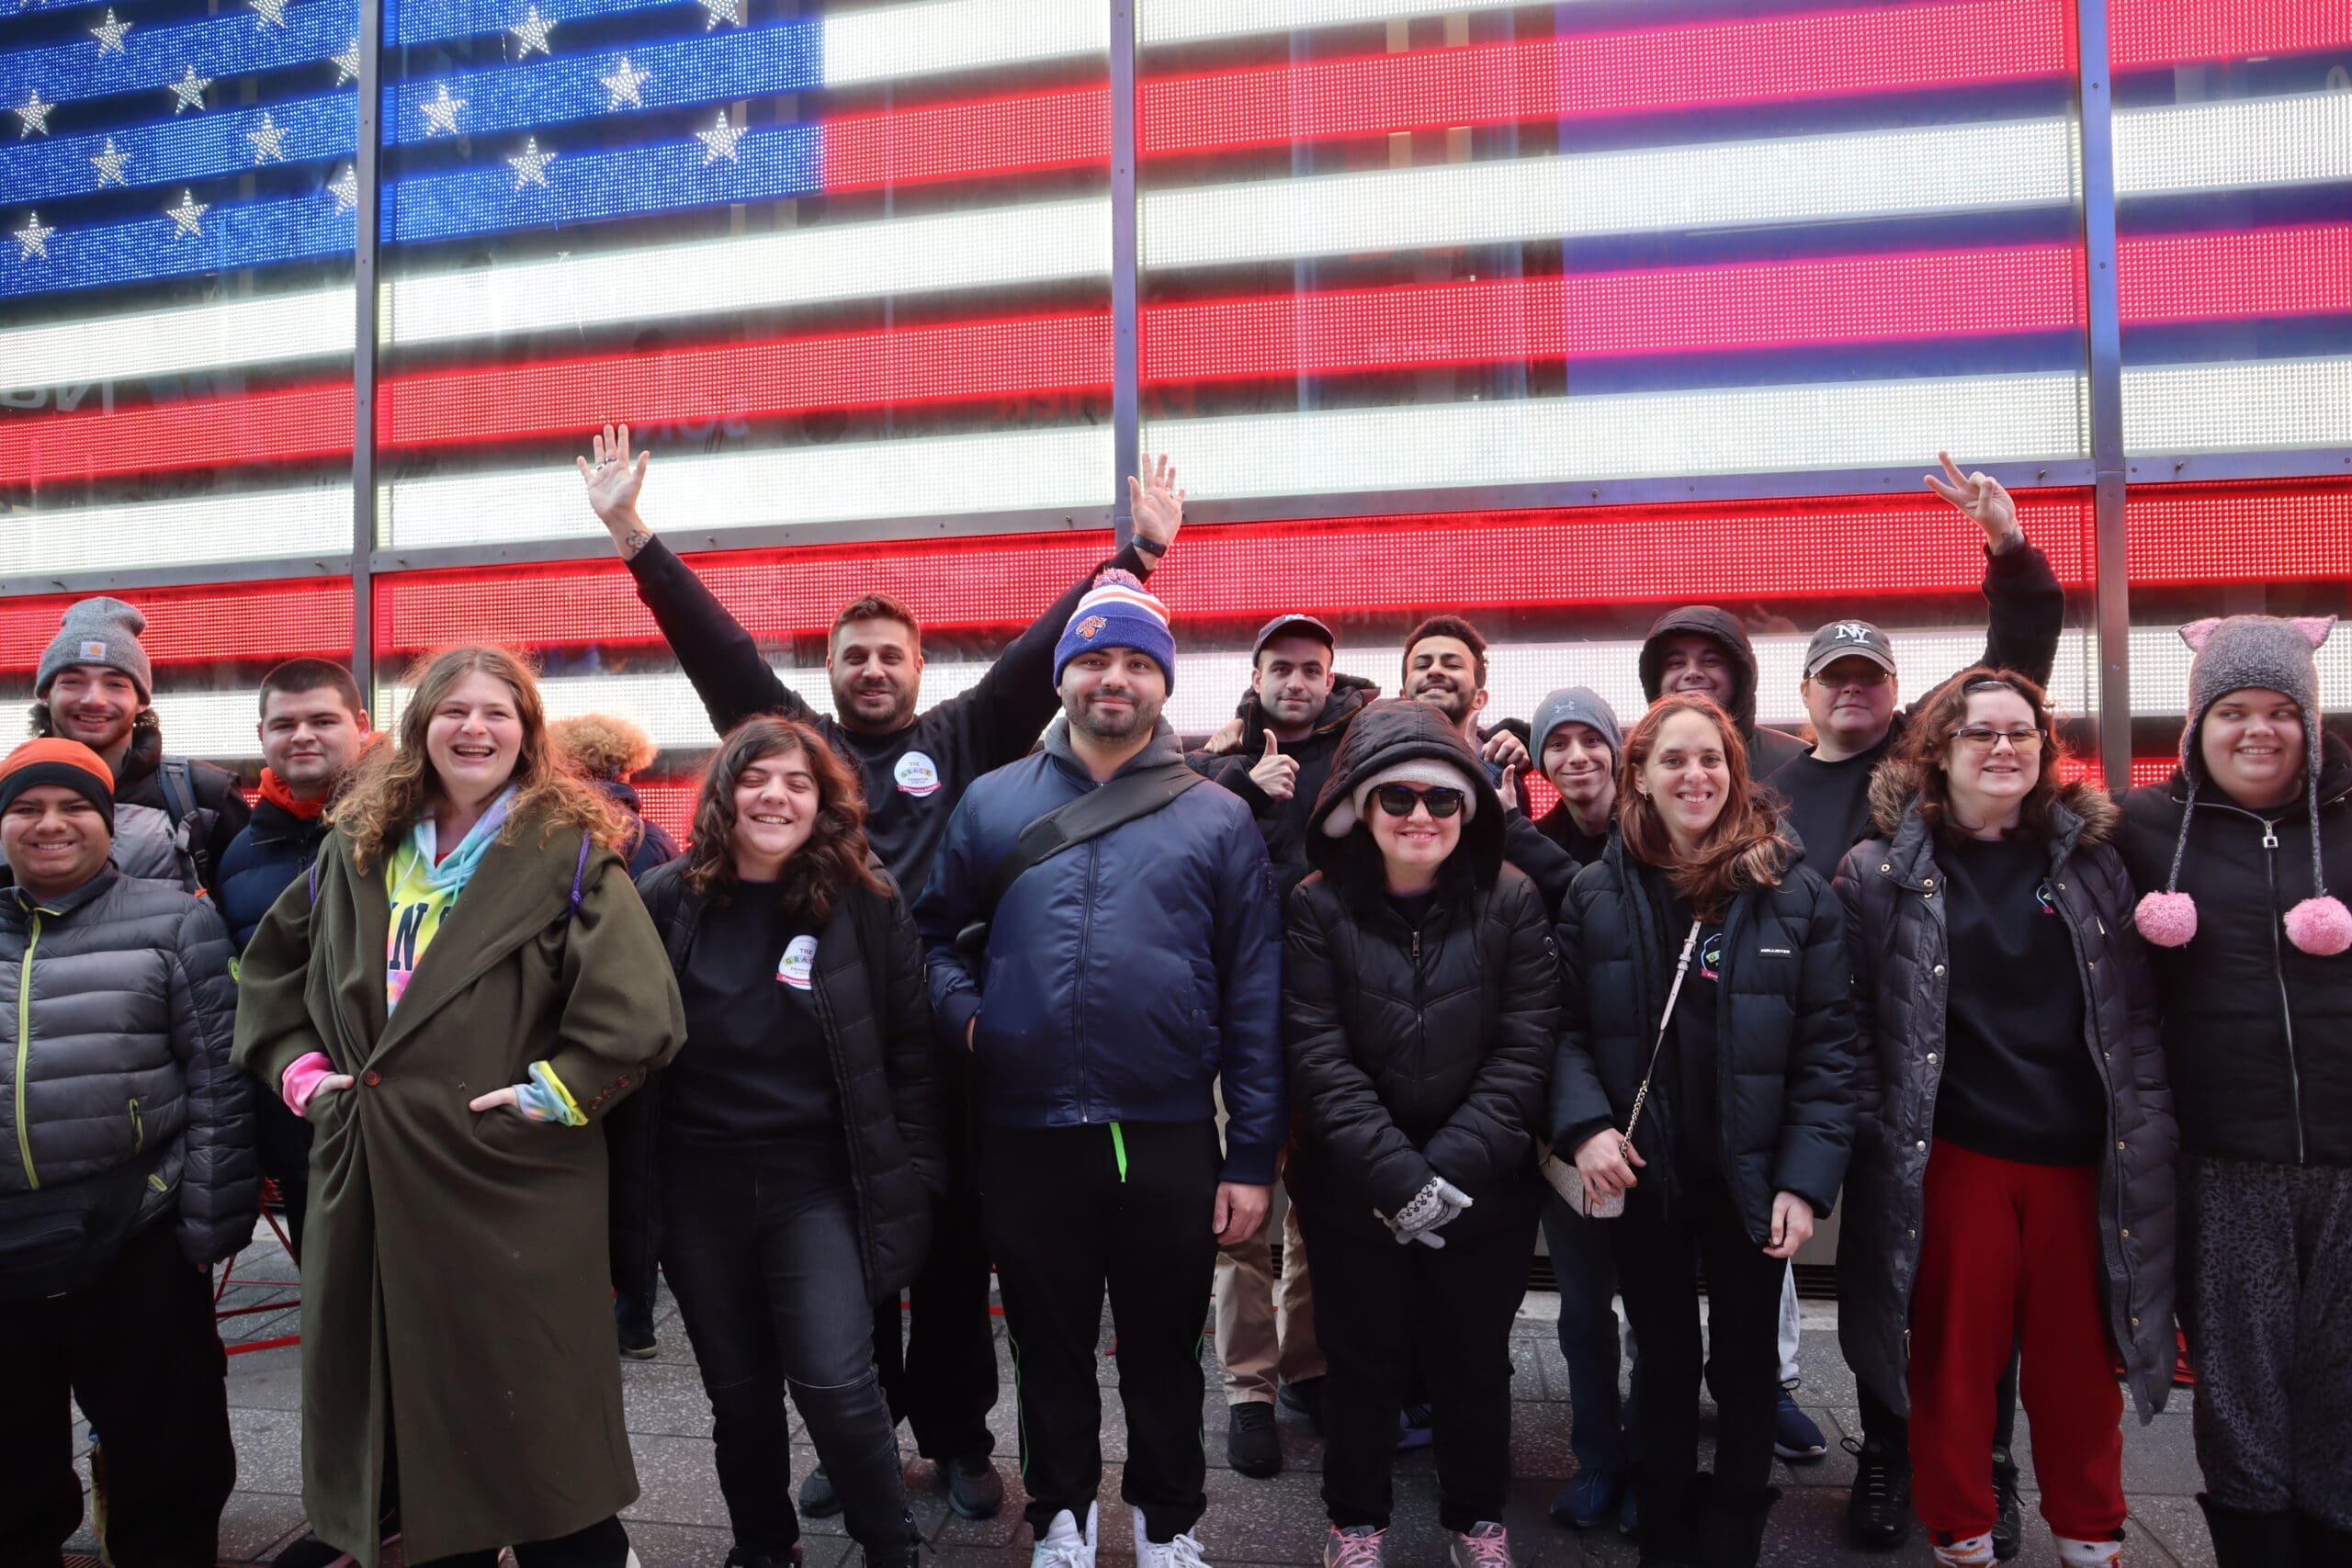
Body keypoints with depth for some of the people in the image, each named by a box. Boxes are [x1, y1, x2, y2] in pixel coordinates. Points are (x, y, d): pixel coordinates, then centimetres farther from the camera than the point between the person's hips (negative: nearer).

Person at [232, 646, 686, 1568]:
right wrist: (296, 1063, 10)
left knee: (531, 1420, 3)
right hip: (369, 1182, 5)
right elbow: (271, 968, 23)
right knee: (406, 1409, 16)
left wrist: (556, 1092, -15)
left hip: (514, 1188, -5)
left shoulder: (568, 850, -5)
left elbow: (638, 1009, -14)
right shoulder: (355, 847, 11)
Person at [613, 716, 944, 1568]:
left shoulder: (866, 904, -5)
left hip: (819, 1183, -2)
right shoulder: (666, 901, -1)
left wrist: (914, 1178, -4)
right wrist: (629, 1184, 2)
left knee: (836, 1384, -9)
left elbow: (910, 1050, -1)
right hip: (698, 1187, 2)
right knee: (737, 1393, 14)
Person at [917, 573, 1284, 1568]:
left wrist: (1253, 1156, -4)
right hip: (1026, 1137, 1)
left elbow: (1254, 1000, -1)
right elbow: (936, 930, 14)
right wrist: (961, 1010, -6)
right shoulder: (992, 802, 4)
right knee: (1050, 1348, 18)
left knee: (1164, 1350, 16)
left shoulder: (1218, 820, 0)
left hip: (1170, 1140, -1)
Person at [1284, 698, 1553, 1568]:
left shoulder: (1512, 901, -4)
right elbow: (1319, 1059, -11)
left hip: (1484, 1192, 1)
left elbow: (1525, 1049, -8)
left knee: (1475, 1362, 15)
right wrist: (1398, 1177, -18)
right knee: (1363, 1363, 13)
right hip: (1354, 1193, 0)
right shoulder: (1317, 908, -6)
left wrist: (1451, 1170, -16)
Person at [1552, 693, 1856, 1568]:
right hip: (1641, 1175, 0)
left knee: (1747, 1366, 14)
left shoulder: (1796, 896, -4)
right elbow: (1566, 1028, -1)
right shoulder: (1596, 894, -1)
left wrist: (1806, 1178, -11)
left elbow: (1827, 1049, -5)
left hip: (1750, 1181, 0)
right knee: (1665, 1363, 14)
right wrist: (1586, 1126, -17)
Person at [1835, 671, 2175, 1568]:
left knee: (2078, 1360, 14)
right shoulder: (1883, 871, -3)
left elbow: (2139, 1004, 9)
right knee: (1954, 1356, 9)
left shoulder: (2093, 856, 5)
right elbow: (1854, 1021, -1)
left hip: (2083, 1154, 2)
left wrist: (2146, 1126, 4)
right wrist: (1875, 1137, -5)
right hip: (1949, 1156, -2)